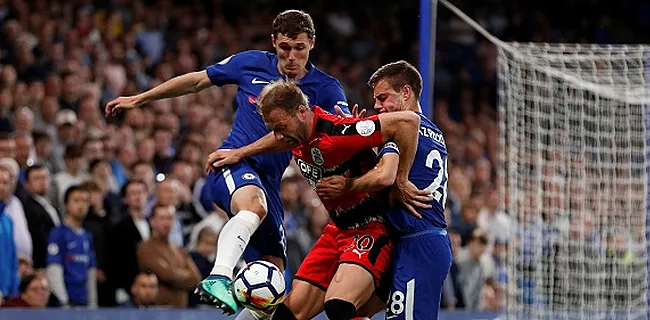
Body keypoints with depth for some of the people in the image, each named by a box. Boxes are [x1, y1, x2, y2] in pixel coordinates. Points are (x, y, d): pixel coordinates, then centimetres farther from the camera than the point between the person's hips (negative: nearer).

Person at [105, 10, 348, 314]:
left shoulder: (325, 89, 1)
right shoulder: (251, 63, 2)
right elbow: (196, 81, 15)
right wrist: (138, 99, 19)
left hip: (268, 181, 4)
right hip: (232, 164, -4)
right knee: (253, 205, -39)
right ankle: (218, 278, -57)